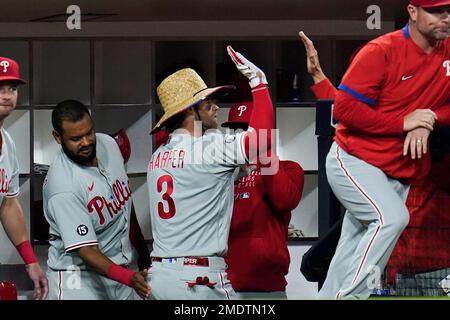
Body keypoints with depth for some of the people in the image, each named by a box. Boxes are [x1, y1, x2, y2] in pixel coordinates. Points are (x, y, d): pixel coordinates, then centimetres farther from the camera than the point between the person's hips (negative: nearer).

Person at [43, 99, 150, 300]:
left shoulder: (108, 143, -2)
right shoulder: (63, 187, -25)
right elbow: (87, 251, -26)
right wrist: (130, 278, -38)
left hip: (120, 267, 7)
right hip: (79, 279, -7)